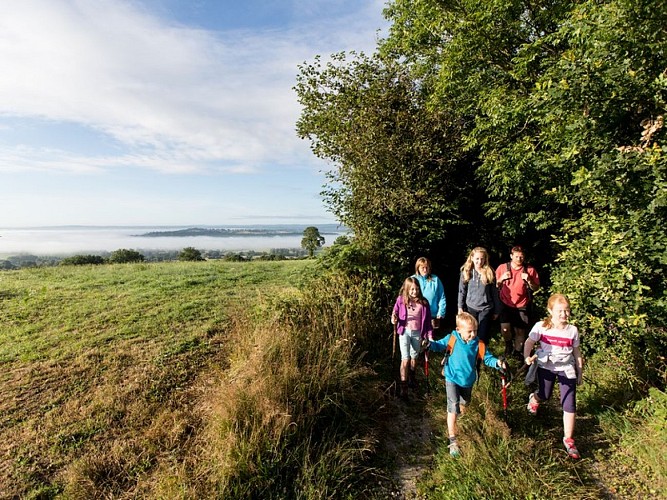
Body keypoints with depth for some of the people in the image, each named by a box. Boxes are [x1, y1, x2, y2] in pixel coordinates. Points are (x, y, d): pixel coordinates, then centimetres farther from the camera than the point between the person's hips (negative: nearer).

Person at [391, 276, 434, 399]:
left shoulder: (423, 302, -6)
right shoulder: (401, 300, -9)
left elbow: (428, 320, -1)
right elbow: (395, 314, -1)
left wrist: (430, 336, -1)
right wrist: (394, 320, -23)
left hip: (417, 333, 2)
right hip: (405, 332, -2)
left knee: (414, 357, 18)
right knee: (405, 359, -4)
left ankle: (412, 378, 45)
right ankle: (403, 387, 6)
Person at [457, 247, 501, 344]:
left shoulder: (489, 272, -4)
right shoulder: (466, 271, -1)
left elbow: (494, 293, 1)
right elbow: (462, 291, 3)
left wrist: (496, 310, 3)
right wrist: (460, 307, -1)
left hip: (486, 308, -1)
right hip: (470, 307, 1)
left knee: (483, 336, 2)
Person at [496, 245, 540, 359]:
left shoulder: (530, 270, -1)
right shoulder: (502, 268, -2)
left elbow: (536, 288, 3)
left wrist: (529, 280, -16)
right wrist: (501, 279, -15)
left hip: (522, 306, 1)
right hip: (506, 304, -1)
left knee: (520, 331, 6)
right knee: (505, 328, -15)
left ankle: (517, 351, 32)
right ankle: (508, 344, 18)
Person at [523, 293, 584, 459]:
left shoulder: (573, 330, -7)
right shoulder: (541, 327, -14)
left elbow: (576, 353, 4)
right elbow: (529, 343, -13)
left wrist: (579, 374, 9)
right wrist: (527, 357, -31)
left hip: (566, 369, 1)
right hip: (546, 367, -1)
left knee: (569, 405, -3)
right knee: (544, 396, 15)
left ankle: (568, 439, 14)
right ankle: (534, 398, 54)